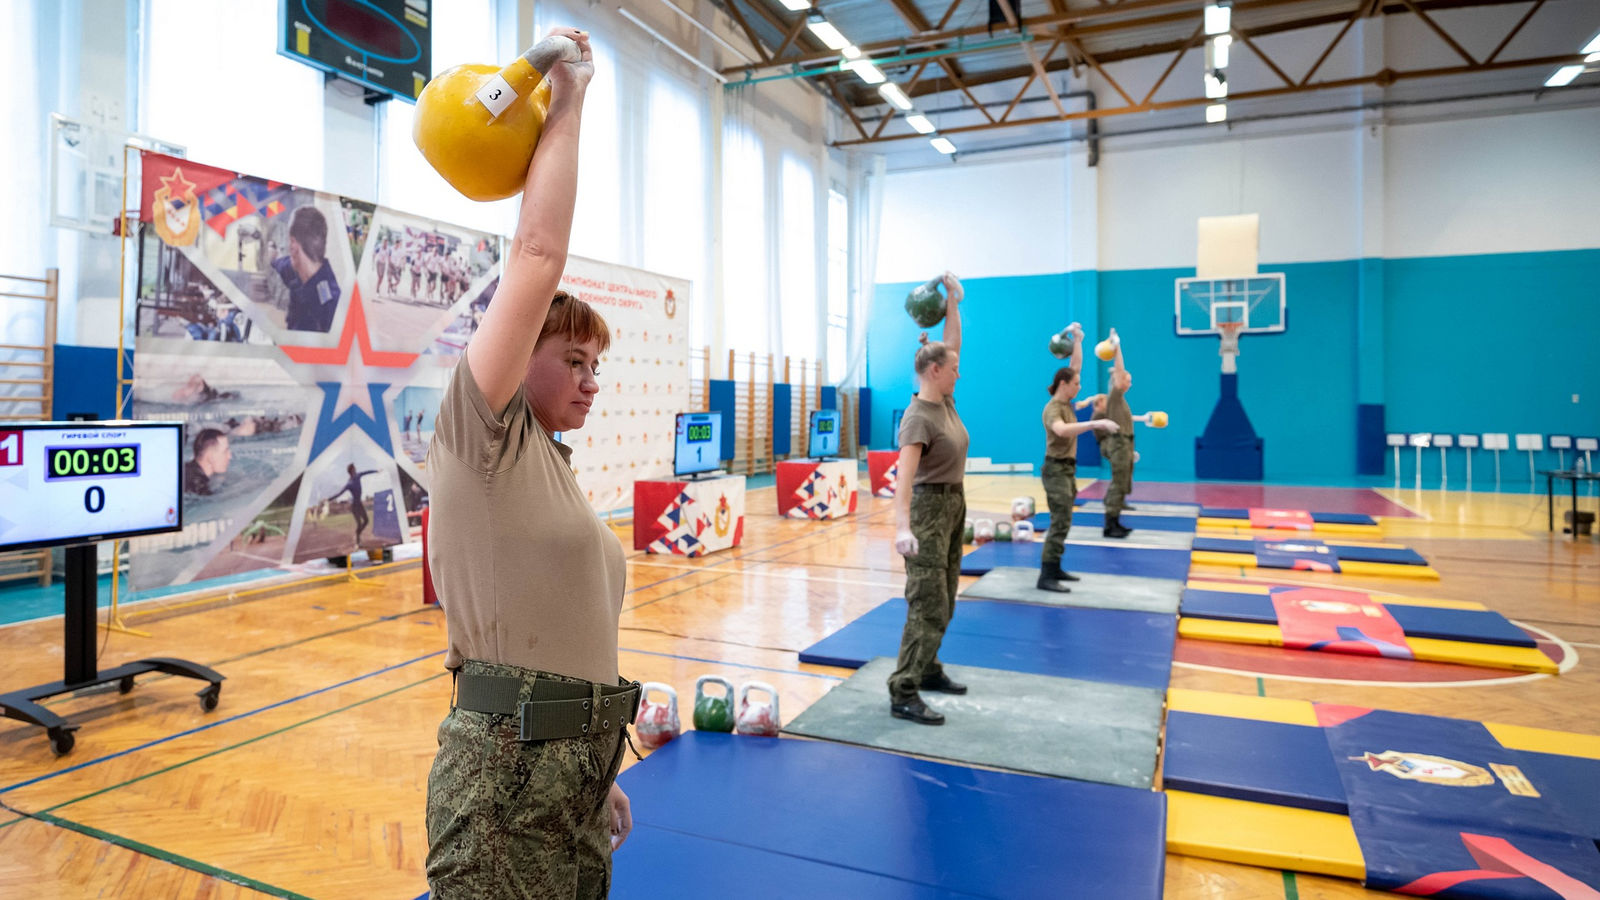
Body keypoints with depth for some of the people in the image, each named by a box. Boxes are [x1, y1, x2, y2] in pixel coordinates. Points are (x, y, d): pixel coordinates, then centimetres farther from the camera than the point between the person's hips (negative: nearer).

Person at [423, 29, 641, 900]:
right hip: (503, 773, -8)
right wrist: (567, 101, -6)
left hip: (575, 769, 8)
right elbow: (538, 254, -16)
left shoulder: (552, 469, 15)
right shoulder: (479, 437, -8)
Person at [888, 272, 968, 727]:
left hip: (954, 505, 9)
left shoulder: (945, 400, 5)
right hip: (929, 509, -9)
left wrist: (953, 301, 8)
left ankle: (927, 670, 31)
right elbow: (905, 474, -34)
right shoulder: (918, 417, -21)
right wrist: (902, 525, -45)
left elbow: (953, 343, 16)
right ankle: (903, 695, -5)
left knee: (944, 600, 17)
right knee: (928, 606, -9)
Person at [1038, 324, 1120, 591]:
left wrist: (1077, 339, 11)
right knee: (1060, 523, -12)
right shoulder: (1052, 408, -18)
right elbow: (1062, 430, -42)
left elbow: (1076, 365, 15)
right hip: (1056, 469, -10)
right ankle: (1046, 577, -11)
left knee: (1062, 522, 13)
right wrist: (1095, 423, -46)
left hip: (1067, 468, 10)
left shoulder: (1067, 403, 8)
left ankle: (1054, 569, 21)